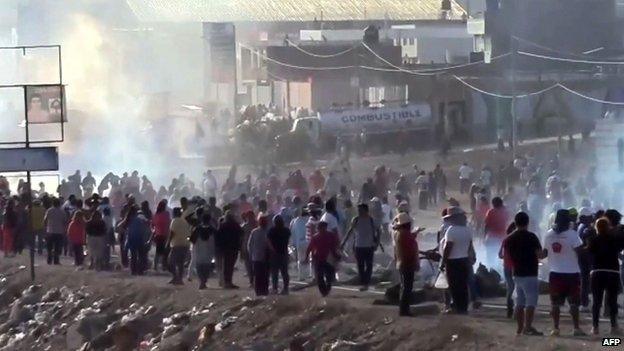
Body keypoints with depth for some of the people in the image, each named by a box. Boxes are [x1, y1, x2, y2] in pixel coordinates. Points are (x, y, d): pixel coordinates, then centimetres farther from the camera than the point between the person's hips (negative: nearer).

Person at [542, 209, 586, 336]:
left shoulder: (548, 235, 2)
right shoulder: (572, 234, -12)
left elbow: (545, 253, 8)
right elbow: (580, 250, -15)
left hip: (555, 273, 3)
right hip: (572, 273, -3)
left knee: (555, 303, 8)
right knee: (574, 303, 4)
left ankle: (555, 328, 5)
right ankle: (576, 328, 3)